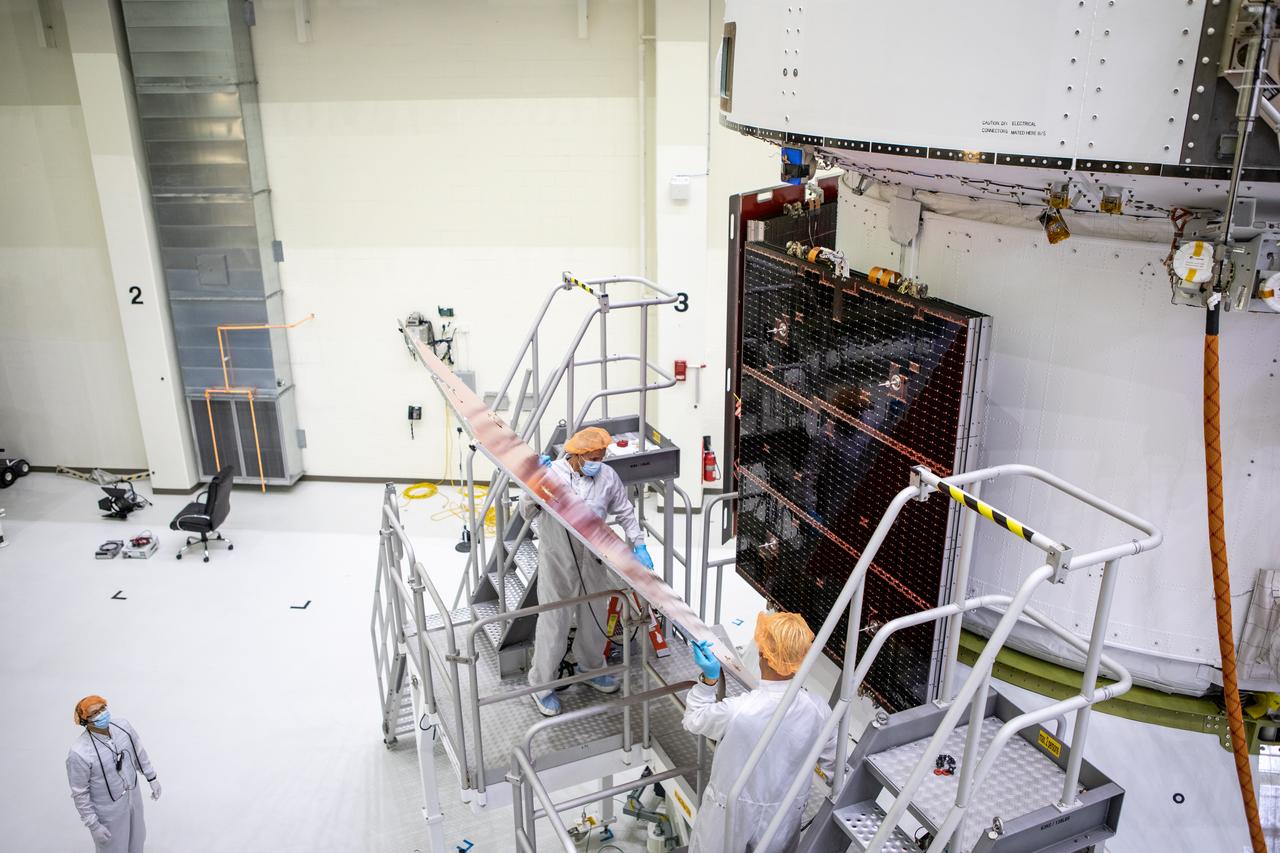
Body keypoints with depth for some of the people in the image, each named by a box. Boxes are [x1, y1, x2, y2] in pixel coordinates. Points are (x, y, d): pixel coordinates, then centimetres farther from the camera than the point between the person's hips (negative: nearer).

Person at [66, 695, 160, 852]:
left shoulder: (122, 726, -16)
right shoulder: (79, 753, -31)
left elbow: (139, 752, 2)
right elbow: (80, 793, -19)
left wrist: (152, 778, 10)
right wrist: (93, 825, -13)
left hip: (133, 796, 5)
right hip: (108, 810, -5)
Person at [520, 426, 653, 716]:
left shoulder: (607, 476, -5)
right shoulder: (551, 473, -15)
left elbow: (625, 512, 6)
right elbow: (526, 512, -16)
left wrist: (639, 545, 0)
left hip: (593, 561, 4)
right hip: (557, 562, -4)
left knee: (595, 618, 19)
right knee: (553, 622, 2)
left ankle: (590, 667, 44)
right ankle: (541, 684, 19)